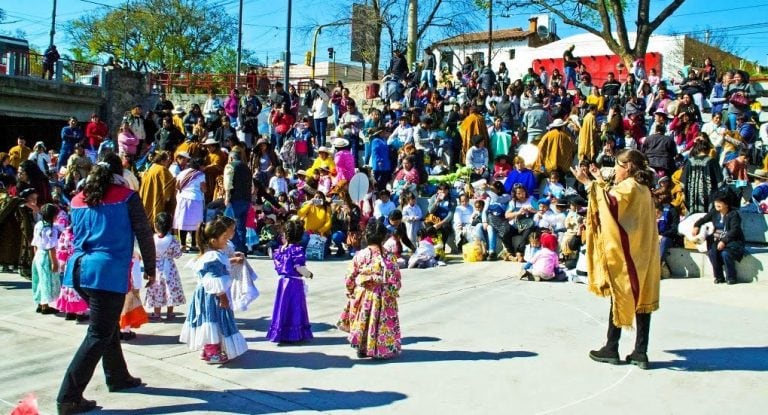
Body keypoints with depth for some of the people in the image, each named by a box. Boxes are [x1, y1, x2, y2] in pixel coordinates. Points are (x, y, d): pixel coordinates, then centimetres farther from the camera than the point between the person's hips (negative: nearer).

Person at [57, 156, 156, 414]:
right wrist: (150, 268, 9)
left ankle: (117, 377, 36)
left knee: (108, 325, 23)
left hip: (79, 269, 7)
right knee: (98, 335, -1)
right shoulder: (127, 197, -2)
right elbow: (144, 235, -1)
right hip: (108, 272, -7)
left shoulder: (78, 200, 12)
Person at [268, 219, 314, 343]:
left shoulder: (280, 249, 5)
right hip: (294, 282, -7)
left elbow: (277, 265, 8)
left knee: (283, 306, 13)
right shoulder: (297, 250, -16)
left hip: (283, 281, 7)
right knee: (294, 307, 1)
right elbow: (299, 267, -20)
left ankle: (280, 333, 20)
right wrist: (308, 274, -4)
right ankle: (292, 335, 6)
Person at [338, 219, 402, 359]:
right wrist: (393, 293, 8)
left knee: (362, 323, 17)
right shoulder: (388, 258, -14)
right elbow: (394, 282, -10)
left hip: (361, 297, 2)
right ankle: (382, 350, 18)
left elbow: (349, 280, -4)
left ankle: (361, 348, 24)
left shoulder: (359, 256, -9)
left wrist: (351, 291, 13)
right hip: (381, 300, -2)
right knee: (380, 323, 11)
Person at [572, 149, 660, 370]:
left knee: (620, 297, 1)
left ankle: (611, 349, 10)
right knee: (641, 299, 6)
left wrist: (588, 183, -19)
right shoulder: (641, 188, 14)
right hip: (641, 254, 8)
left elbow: (609, 202, -26)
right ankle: (641, 352, 9)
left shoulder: (630, 186, -14)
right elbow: (616, 201, 23)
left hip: (626, 253, -8)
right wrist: (600, 181, 24)